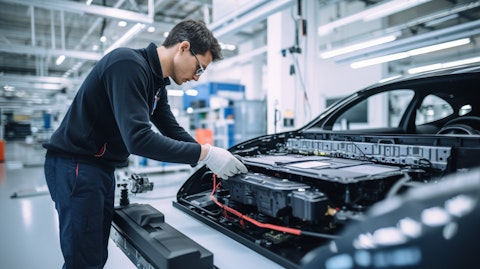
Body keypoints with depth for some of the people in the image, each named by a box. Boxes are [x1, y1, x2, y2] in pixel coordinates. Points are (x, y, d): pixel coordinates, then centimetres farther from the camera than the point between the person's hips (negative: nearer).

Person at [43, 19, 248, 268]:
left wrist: (212, 158, 3)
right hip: (76, 165, -9)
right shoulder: (128, 64, -22)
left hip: (103, 167, 9)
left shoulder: (156, 82, 8)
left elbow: (174, 132, 13)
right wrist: (205, 154, -26)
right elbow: (138, 138, -31)